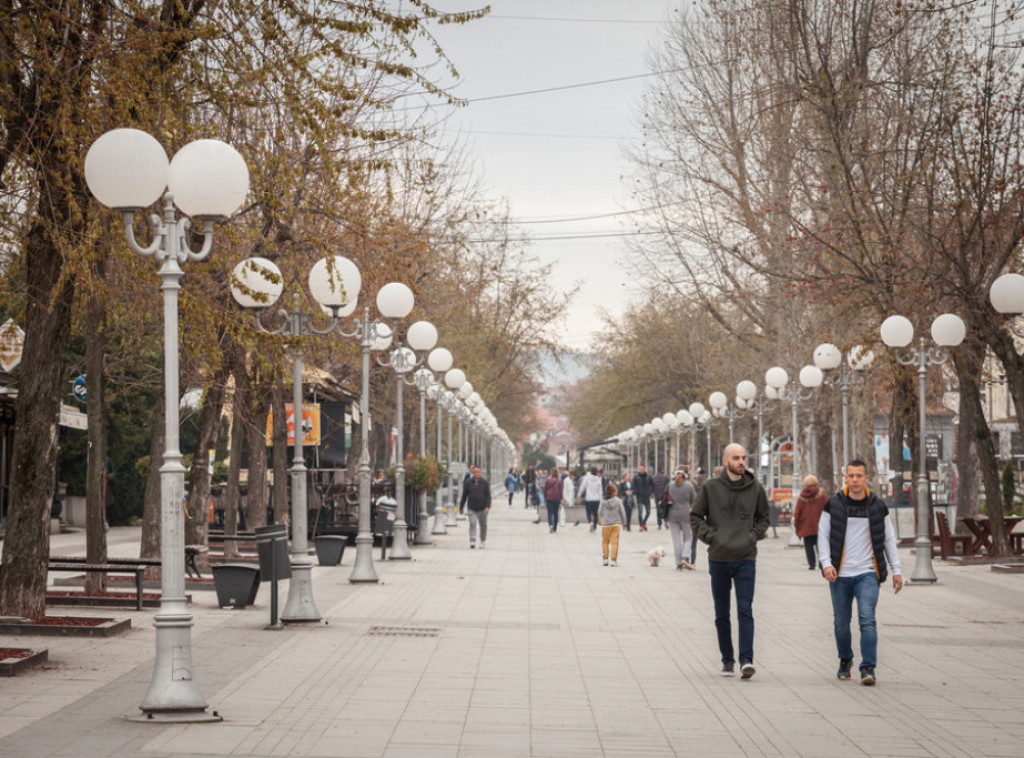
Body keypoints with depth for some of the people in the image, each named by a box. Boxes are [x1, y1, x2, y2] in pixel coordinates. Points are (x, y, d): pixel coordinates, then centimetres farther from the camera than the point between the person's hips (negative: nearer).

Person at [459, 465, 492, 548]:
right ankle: (472, 541, -17)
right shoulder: (469, 483, 4)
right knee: (472, 524, -13)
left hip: (482, 509, 0)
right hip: (472, 509, 0)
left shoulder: (485, 483, 0)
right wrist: (461, 507, 10)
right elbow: (464, 495, 9)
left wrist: (488, 506, -16)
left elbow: (488, 495, -4)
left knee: (483, 525, 11)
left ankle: (483, 541, 27)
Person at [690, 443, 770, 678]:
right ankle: (727, 660, 17)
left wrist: (754, 535, 2)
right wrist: (710, 535, -5)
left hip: (746, 559, 0)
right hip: (718, 558, 0)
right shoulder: (711, 487, 0)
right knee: (722, 614, 8)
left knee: (745, 611, -9)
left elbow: (763, 517, 19)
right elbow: (695, 516, 8)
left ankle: (746, 659, -13)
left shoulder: (755, 488, 5)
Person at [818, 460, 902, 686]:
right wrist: (826, 563, -10)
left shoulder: (877, 506, 5)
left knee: (867, 619, -16)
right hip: (840, 574, 1)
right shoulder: (834, 505, 2)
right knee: (841, 622, 9)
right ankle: (845, 661, 31)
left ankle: (868, 668, -17)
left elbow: (889, 538, 12)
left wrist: (896, 570, 9)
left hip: (868, 574, -1)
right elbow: (823, 535, 5)